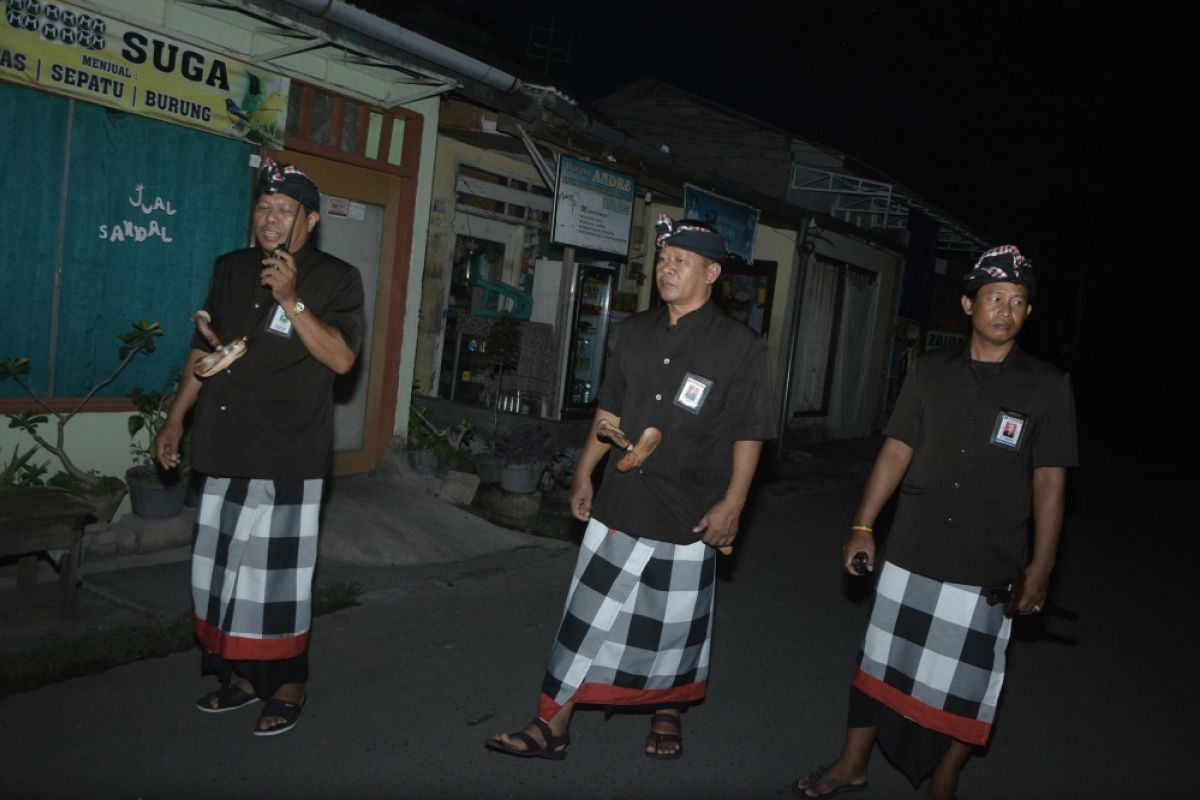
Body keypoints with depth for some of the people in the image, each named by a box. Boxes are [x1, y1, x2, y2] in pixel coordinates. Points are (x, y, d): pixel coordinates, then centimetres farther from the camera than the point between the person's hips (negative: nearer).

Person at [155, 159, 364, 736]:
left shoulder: (335, 278, -2)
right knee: (223, 568, 11)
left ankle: (288, 685, 14)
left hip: (288, 455, -6)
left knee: (278, 574, -1)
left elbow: (342, 357, -15)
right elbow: (204, 349, 19)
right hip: (226, 449, 6)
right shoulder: (230, 270, 13)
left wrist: (291, 300, -22)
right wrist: (175, 420, 18)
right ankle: (246, 676, 26)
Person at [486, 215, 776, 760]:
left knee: (674, 624, 11)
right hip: (619, 502, 4)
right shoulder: (636, 331, 8)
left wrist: (732, 502, -11)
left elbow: (748, 433, -6)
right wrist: (585, 472, 12)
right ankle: (552, 727, 14)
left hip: (687, 514, -3)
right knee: (590, 614, 5)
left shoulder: (740, 346, -7)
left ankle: (667, 714, 36)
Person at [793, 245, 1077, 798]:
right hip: (910, 557, 2)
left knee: (965, 684, 10)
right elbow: (896, 450, 4)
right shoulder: (930, 371, 3)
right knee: (881, 661, 13)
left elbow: (1049, 482, -3)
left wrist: (1040, 568, -5)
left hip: (989, 570, -2)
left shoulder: (1047, 387, -3)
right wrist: (862, 527, 1)